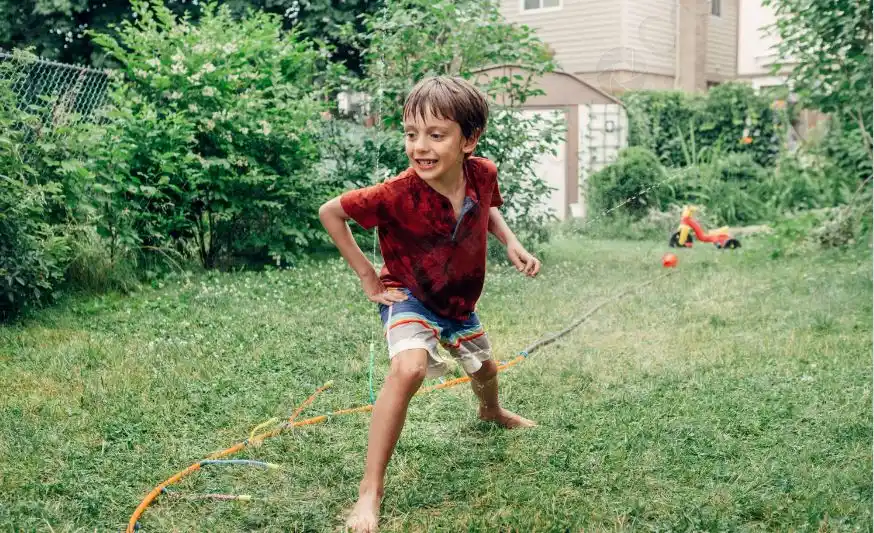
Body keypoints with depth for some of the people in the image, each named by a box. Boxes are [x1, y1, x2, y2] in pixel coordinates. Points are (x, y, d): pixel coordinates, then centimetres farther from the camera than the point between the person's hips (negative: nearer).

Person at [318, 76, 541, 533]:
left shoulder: (483, 174, -21)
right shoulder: (397, 194, -35)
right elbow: (330, 212, -22)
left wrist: (511, 243, -12)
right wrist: (367, 276, -19)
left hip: (460, 300, 6)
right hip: (410, 297, -5)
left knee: (485, 368, 28)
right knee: (409, 368, -33)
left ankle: (491, 412, 67)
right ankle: (370, 490, -25)